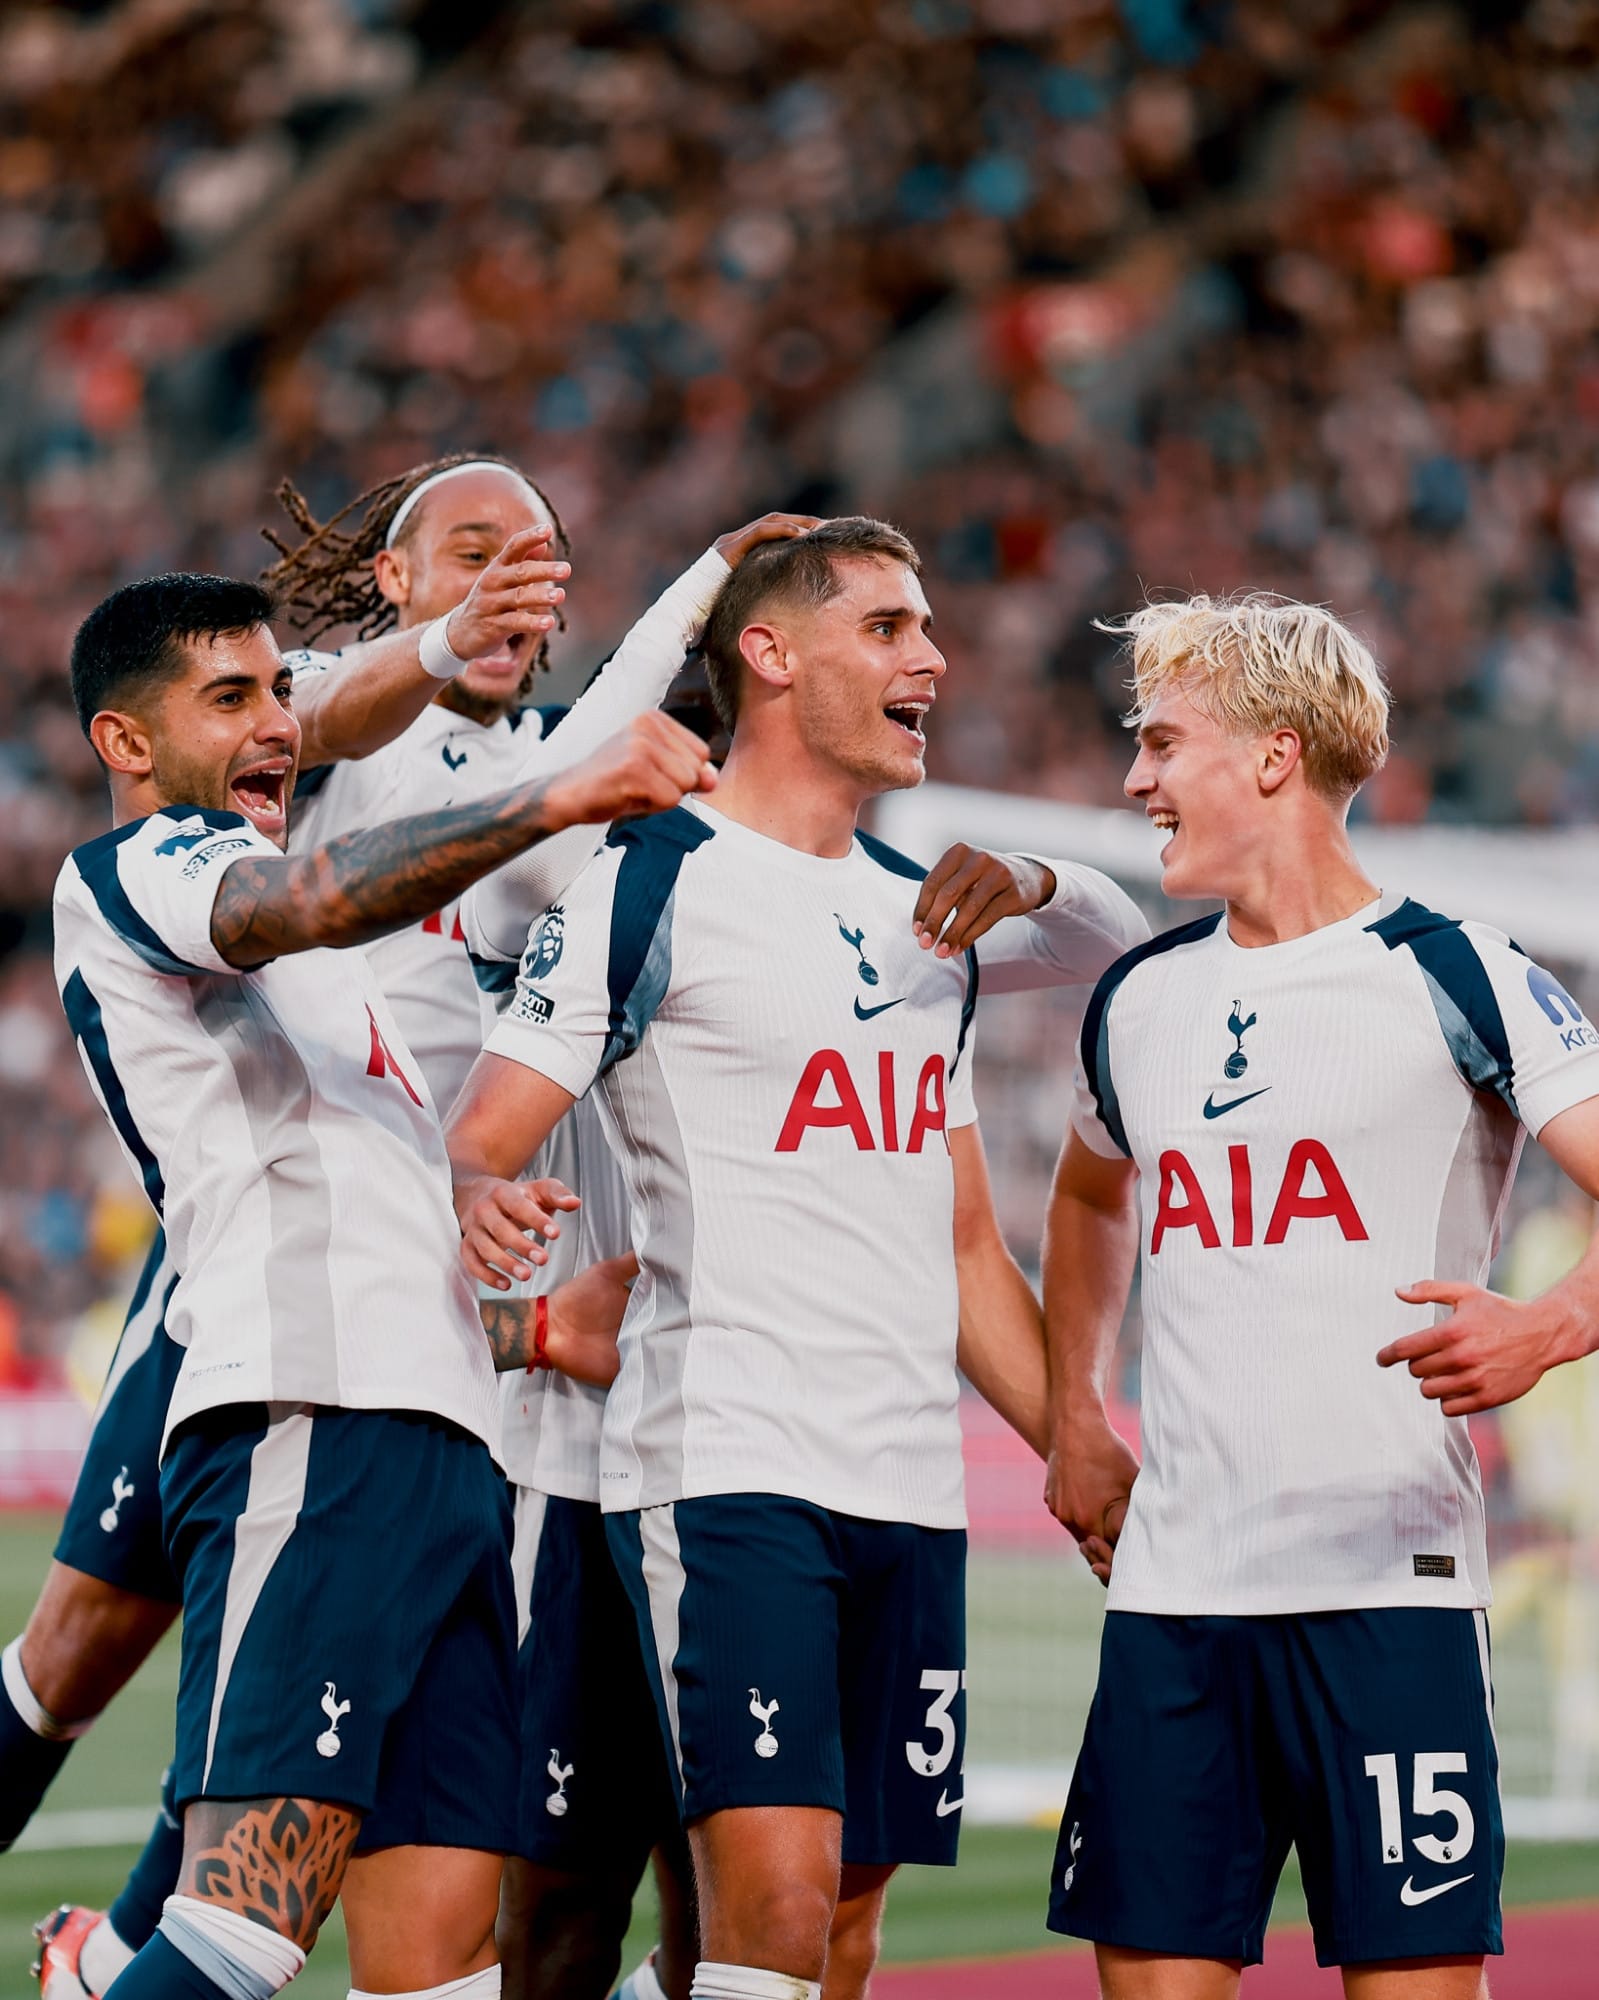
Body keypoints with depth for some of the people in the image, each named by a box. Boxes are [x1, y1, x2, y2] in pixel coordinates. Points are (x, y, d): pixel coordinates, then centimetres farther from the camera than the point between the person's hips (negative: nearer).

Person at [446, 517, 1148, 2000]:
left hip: (913, 1489, 7)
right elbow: (473, 1142, -8)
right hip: (725, 1471, -7)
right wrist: (479, 1201, -32)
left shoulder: (927, 917, 20)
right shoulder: (649, 884, -2)